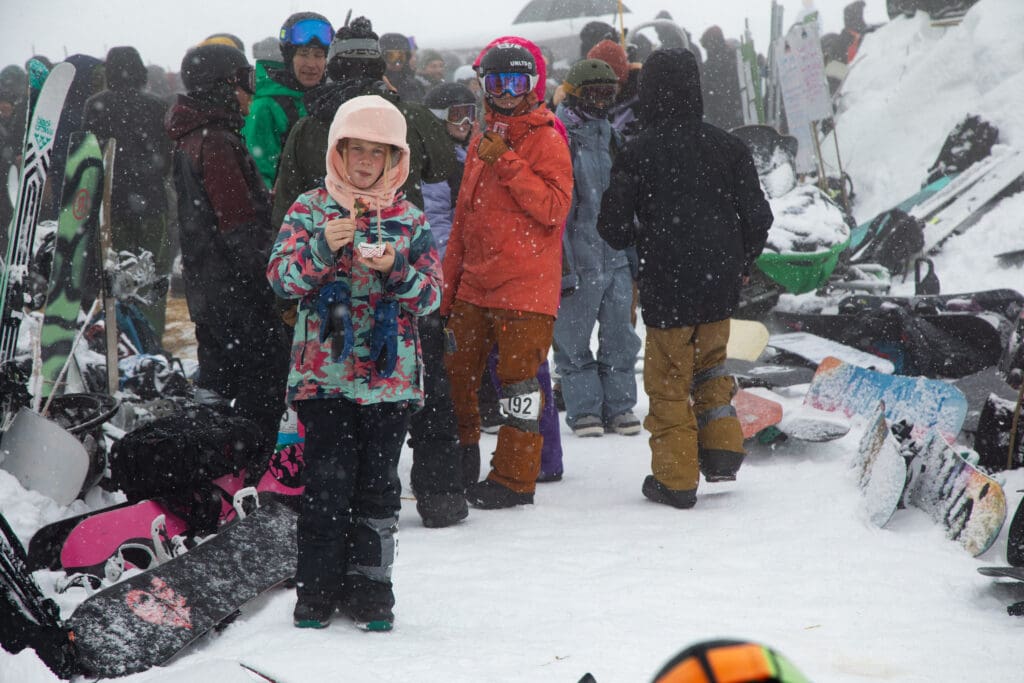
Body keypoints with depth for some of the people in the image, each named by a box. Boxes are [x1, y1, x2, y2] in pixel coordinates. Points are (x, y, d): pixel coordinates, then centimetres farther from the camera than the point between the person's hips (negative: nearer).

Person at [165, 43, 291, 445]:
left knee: (218, 379, 16)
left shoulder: (192, 140, 16)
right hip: (236, 290, -10)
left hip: (208, 288, 10)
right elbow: (241, 227, -20)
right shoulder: (216, 142, -16)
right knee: (266, 374, -7)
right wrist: (276, 285, -18)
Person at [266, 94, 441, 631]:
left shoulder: (410, 219, 7)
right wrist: (324, 247, -22)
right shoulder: (310, 209, 5)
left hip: (390, 375, 1)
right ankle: (318, 585, 6)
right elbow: (281, 277, -5)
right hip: (324, 371, -1)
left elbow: (431, 294, 2)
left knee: (378, 482, 4)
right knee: (327, 481, -4)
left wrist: (394, 270, -17)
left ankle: (369, 584, 14)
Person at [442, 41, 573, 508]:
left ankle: (514, 479, 3)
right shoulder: (481, 144, 16)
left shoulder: (546, 141, -4)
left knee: (519, 377, -4)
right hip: (475, 286, 7)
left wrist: (506, 162, -18)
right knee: (457, 377, 9)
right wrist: (448, 286, 18)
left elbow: (554, 208, -16)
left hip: (526, 286, -7)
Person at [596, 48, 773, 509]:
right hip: (721, 285, 4)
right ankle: (722, 451, 18)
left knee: (669, 383, 8)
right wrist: (741, 264, 20)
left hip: (667, 286, -4)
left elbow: (613, 226, -6)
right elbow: (758, 216, 4)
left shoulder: (639, 152, -10)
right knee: (710, 363, 27)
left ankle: (676, 479, 10)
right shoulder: (727, 147, 0)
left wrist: (637, 241, 16)